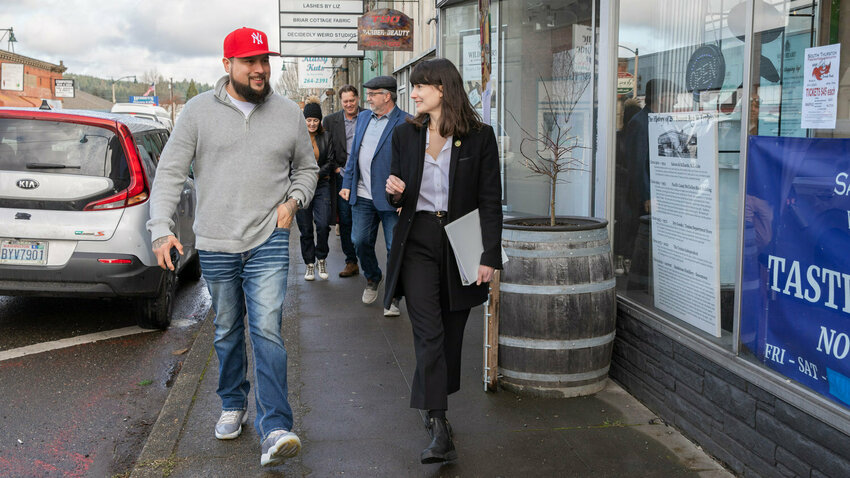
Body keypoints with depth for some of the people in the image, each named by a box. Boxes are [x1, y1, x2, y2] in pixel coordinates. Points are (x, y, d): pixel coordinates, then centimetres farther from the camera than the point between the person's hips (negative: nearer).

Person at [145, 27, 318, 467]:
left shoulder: (288, 114, 4)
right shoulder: (199, 110, -1)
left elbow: (307, 168, 19)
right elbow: (169, 173, -2)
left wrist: (293, 201, -1)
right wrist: (161, 229, -12)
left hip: (269, 241, -1)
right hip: (214, 243, 1)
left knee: (267, 330, -11)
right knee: (227, 331, 14)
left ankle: (275, 428, -9)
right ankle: (233, 405, 35)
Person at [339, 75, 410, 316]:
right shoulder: (362, 118, 13)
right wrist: (347, 184, 13)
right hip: (363, 196, 6)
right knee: (360, 242, 8)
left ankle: (392, 298, 14)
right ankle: (373, 278, 35)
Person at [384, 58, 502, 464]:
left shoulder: (479, 137, -1)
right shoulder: (405, 134, 8)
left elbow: (491, 200, -2)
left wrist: (490, 255, -9)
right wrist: (394, 192, -8)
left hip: (460, 244, -1)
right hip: (417, 243, 1)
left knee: (450, 334, 9)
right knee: (428, 334, -9)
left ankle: (436, 409, 28)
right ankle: (439, 429, -10)